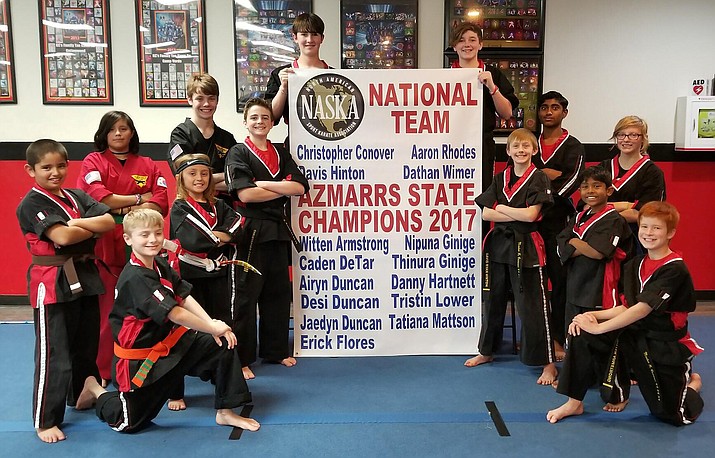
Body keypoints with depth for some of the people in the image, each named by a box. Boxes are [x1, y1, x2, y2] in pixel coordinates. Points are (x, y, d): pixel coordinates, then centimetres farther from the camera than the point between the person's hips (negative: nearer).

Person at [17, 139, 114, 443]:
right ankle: (45, 421, 9)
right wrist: (94, 228, -8)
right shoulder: (31, 204, -9)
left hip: (84, 277, 7)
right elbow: (62, 237, -22)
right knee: (53, 356, -3)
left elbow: (109, 222, -2)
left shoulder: (77, 197, 11)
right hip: (52, 283, -7)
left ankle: (82, 396, 40)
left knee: (86, 346, 19)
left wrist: (78, 223, -16)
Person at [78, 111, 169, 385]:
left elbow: (161, 204, 2)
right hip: (106, 244, -2)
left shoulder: (148, 166, 15)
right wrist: (139, 199, -5)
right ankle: (103, 371, 8)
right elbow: (95, 197, -10)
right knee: (106, 309, -5)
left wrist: (123, 211, -10)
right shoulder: (93, 161, 8)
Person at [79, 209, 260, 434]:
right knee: (130, 423, 6)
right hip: (140, 354, -7)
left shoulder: (160, 265, 2)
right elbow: (176, 314, -29)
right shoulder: (135, 278, -26)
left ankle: (225, 412, 4)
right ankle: (95, 389, 35)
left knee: (224, 345, -8)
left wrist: (214, 326, -15)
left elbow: (185, 297, -3)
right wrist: (213, 328, -18)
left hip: (171, 340, 7)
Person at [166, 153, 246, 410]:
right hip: (189, 277, -5)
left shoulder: (219, 206, 12)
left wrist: (210, 236, -17)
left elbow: (236, 228, -5)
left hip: (217, 276, 5)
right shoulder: (179, 209, -3)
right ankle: (175, 393, 12)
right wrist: (220, 237, -9)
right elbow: (192, 241, -20)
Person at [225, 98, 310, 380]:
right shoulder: (238, 154, -1)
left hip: (278, 229, 6)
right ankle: (242, 358, 6)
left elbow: (300, 188, 0)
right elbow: (245, 193, -15)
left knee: (278, 292, 12)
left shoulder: (281, 155, 14)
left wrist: (263, 183, -10)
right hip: (250, 230, -5)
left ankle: (276, 351, 26)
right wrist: (283, 189, -7)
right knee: (247, 295, -3)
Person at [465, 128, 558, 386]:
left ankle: (548, 364, 5)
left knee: (532, 306, -5)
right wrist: (517, 215, -12)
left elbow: (531, 214, -17)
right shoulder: (500, 179, 8)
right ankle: (486, 352, 33)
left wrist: (500, 208, -8)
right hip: (498, 244, 5)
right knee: (493, 301, 16)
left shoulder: (538, 179, -5)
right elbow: (486, 213, -2)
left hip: (526, 247, -5)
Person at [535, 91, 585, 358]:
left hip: (558, 220, -3)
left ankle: (558, 338, 8)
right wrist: (547, 173, -10)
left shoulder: (573, 147, 4)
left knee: (560, 279, -3)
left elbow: (571, 182, -10)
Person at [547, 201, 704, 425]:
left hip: (666, 347, -5)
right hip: (636, 333, 6)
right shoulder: (634, 265, 6)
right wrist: (593, 315, -14)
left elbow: (644, 308, -26)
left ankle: (691, 382, 34)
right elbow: (627, 307, 4)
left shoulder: (675, 269, -19)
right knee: (581, 335, -17)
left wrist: (599, 327, -27)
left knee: (672, 415, -1)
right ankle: (574, 403, -5)